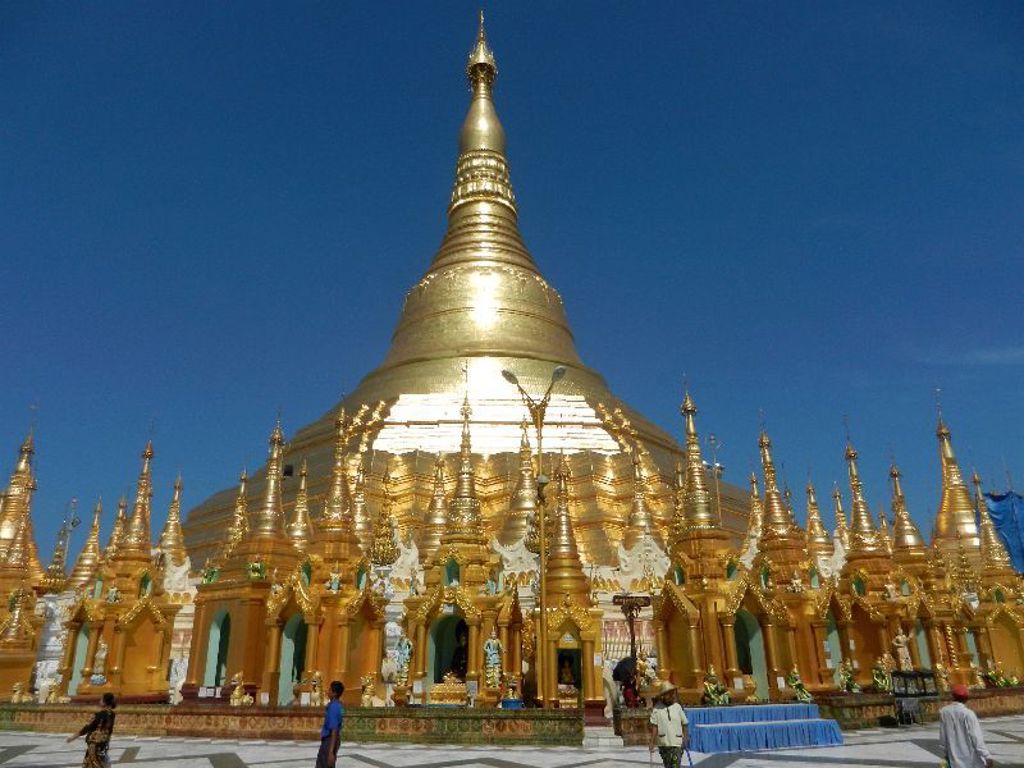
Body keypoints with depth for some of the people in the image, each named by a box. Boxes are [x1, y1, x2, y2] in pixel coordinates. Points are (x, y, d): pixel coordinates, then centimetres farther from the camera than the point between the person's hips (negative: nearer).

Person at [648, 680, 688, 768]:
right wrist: (652, 742, -9)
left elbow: (684, 724, 7)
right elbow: (654, 726, -6)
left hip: (677, 743, 0)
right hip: (663, 744, 0)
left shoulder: (677, 707, -1)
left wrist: (685, 738, 4)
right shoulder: (657, 709, -6)